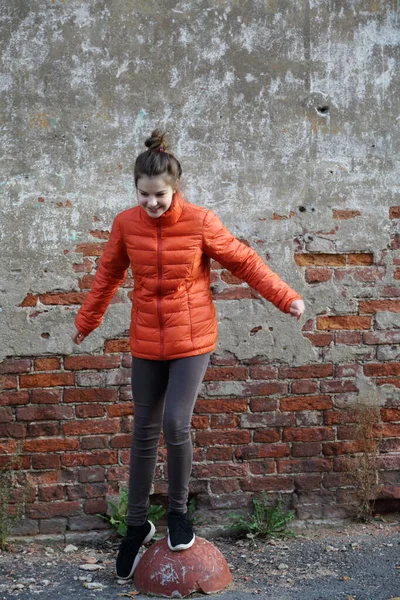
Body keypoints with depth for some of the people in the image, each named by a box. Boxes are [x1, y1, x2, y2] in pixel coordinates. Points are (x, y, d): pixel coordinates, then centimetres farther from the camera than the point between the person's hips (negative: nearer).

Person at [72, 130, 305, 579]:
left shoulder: (200, 222, -12)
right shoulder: (125, 224, -4)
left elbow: (244, 262, -2)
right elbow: (107, 275, 11)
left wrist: (286, 297, -5)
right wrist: (85, 322, 21)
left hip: (192, 341, -3)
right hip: (146, 343, 3)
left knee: (175, 425, -14)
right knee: (144, 433, 11)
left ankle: (178, 512, 12)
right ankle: (137, 524, 26)